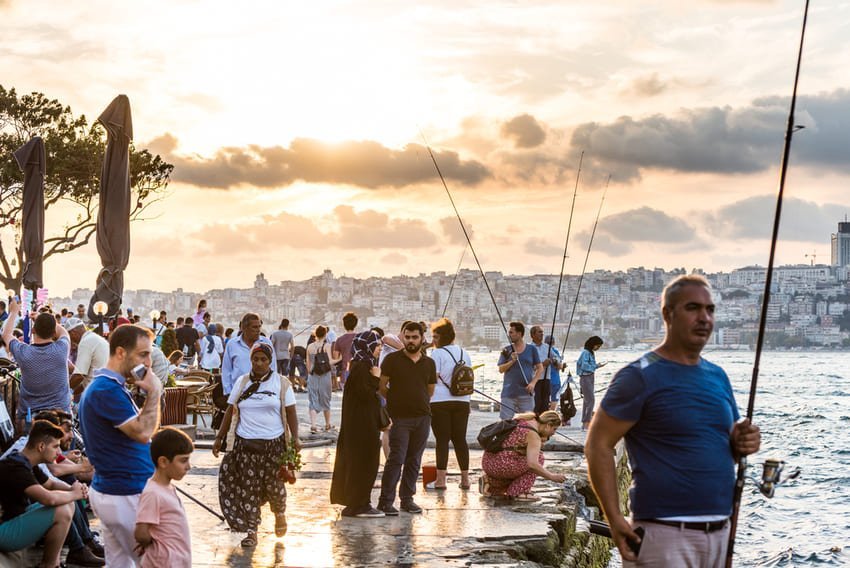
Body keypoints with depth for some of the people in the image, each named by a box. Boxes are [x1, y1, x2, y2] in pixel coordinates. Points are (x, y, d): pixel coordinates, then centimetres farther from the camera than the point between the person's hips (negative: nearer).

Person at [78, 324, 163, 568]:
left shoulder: (107, 386, 13)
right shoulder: (108, 390, -20)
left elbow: (136, 428, 16)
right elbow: (142, 433, -23)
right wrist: (154, 393, -16)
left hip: (110, 491, 10)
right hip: (126, 495, -10)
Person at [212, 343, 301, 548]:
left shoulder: (281, 384, 1)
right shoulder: (242, 382, 6)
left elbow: (290, 412, 0)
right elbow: (230, 411, 8)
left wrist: (295, 437, -10)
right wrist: (219, 438, 5)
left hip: (273, 443, -2)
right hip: (246, 444, 2)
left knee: (274, 484, 2)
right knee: (248, 487, 0)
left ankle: (279, 513, 34)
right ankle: (251, 532, 7)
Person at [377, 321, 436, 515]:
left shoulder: (429, 363, 11)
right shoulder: (392, 359, -1)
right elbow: (381, 386, 2)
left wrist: (419, 402, 14)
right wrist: (395, 400, 5)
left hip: (422, 417, 4)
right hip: (399, 417, -4)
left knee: (414, 460, 8)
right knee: (396, 459, -10)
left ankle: (407, 498, 17)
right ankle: (385, 501, -6)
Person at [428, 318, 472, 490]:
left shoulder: (437, 353, -6)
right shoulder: (464, 354, 14)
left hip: (440, 402, -5)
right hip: (462, 401, 5)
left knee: (442, 440, -3)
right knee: (460, 439, 9)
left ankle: (440, 479, -3)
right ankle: (465, 478, 10)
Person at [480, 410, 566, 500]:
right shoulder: (534, 436, -14)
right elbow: (532, 464, -26)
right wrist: (552, 477, -15)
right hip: (500, 465, -9)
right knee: (538, 457, -4)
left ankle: (490, 483, 17)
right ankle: (521, 492, -6)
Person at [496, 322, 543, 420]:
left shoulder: (531, 350, 5)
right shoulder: (506, 351, 7)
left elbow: (540, 368, 6)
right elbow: (501, 369, 1)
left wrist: (533, 383, -7)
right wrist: (512, 361, -15)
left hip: (525, 393, 0)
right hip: (508, 393, 1)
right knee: (505, 421, -3)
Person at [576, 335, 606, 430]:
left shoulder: (591, 353, 13)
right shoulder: (585, 352, -14)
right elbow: (584, 366, -20)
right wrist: (596, 366, -16)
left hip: (590, 378, 9)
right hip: (585, 378, -9)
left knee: (587, 401, 11)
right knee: (591, 400, -13)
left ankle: (584, 423, 15)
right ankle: (587, 422, -12)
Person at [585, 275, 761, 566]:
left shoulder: (718, 376, 14)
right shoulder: (640, 377, -8)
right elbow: (598, 445, -11)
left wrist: (743, 442, -1)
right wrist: (615, 519, -18)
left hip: (720, 531, 7)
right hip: (664, 533, -7)